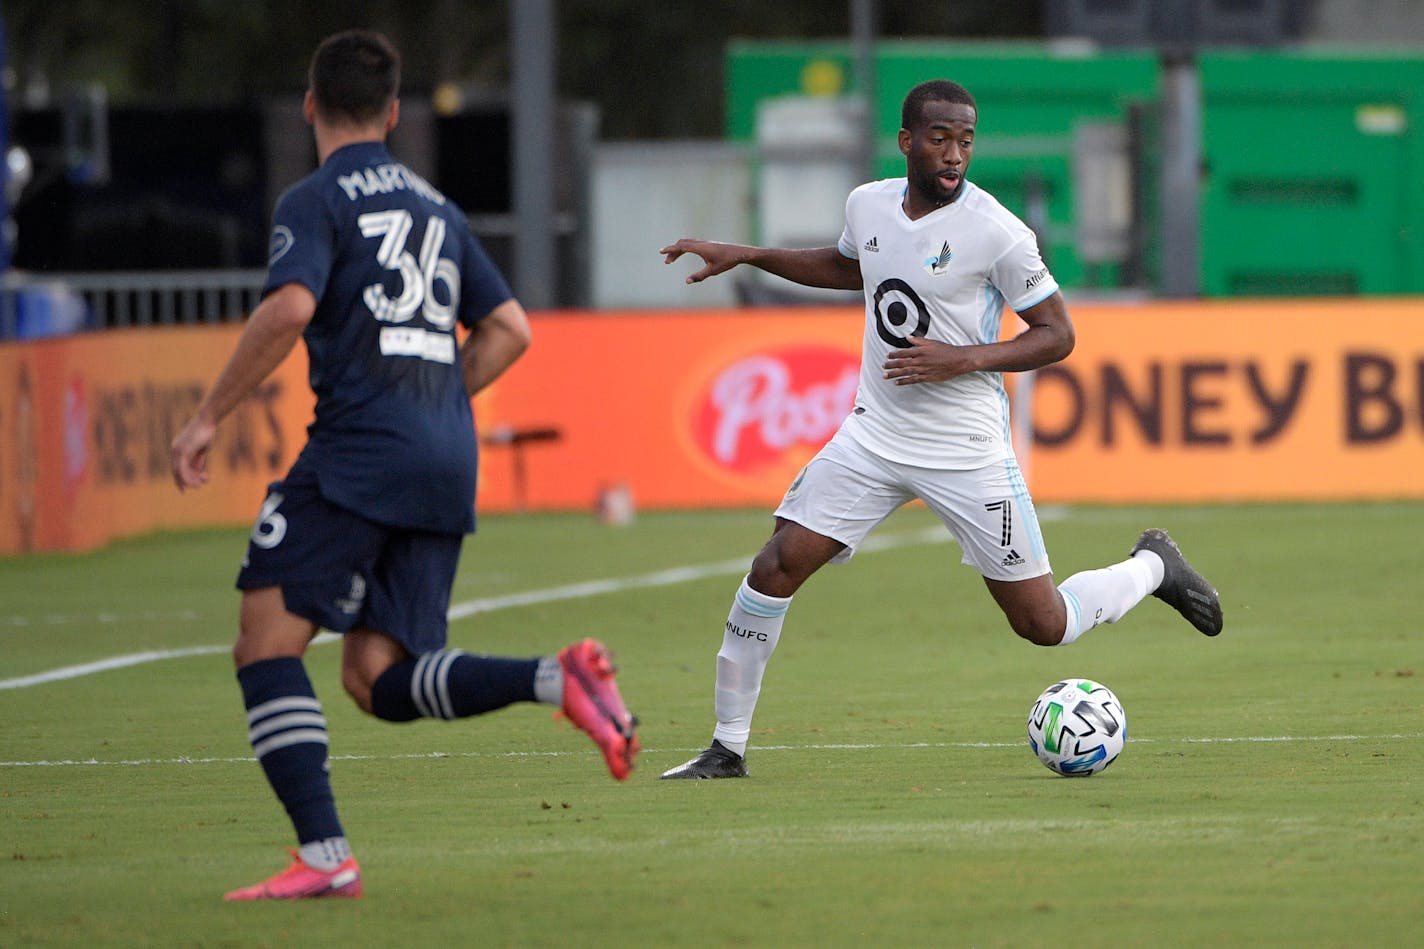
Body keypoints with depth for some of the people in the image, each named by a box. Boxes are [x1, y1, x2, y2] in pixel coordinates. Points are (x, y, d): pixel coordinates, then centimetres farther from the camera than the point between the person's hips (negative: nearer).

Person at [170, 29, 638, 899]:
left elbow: (288, 310, -18)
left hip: (360, 449, -7)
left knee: (267, 642, -5)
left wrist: (208, 418, -12)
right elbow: (510, 330, 22)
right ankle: (557, 679, -15)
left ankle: (324, 853, -17)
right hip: (448, 463, 7)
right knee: (378, 679, 6)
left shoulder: (317, 201, -1)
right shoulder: (434, 207, 22)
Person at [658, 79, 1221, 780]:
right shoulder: (868, 204, 1)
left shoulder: (994, 231, -16)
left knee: (1043, 625, -1)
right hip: (875, 432, 4)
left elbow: (1057, 334, -10)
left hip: (966, 451, -4)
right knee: (775, 568, -10)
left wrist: (965, 359, -23)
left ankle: (1151, 567, 29)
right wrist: (744, 256, 20)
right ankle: (727, 748, 1)